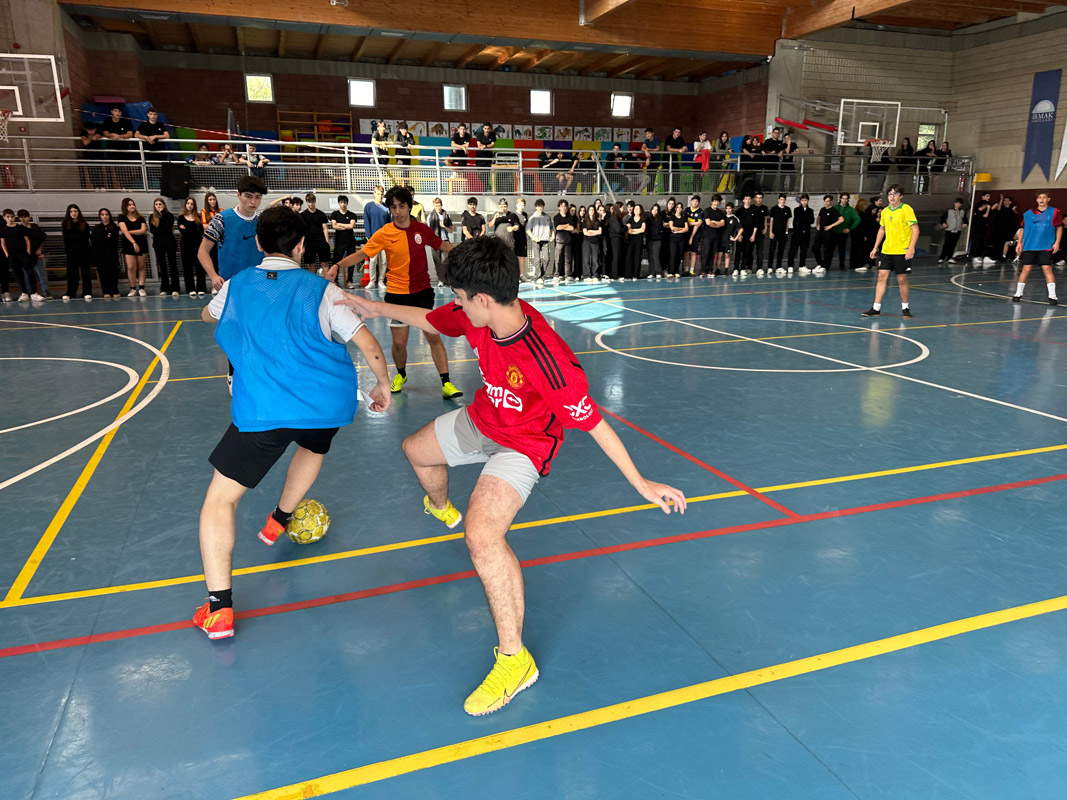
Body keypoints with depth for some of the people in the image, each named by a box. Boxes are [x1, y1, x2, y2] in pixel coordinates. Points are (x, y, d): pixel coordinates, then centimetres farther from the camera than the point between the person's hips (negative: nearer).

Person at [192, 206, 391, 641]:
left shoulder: (237, 285, 14)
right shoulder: (321, 289, 7)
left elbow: (207, 314, 38)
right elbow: (369, 346, 1)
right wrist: (383, 385, 16)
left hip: (262, 410, -1)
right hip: (330, 402, 2)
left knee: (219, 499, 7)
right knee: (313, 445, 37)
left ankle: (218, 609, -2)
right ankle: (279, 520, 52)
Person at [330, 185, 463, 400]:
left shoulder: (421, 229, 1)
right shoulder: (384, 233, -6)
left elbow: (442, 245, 16)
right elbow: (361, 254, -8)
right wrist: (337, 266, -20)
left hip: (422, 290, 1)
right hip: (397, 293, -1)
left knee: (433, 336, -5)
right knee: (399, 342, 3)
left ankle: (446, 383, 0)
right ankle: (401, 375, 33)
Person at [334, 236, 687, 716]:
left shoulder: (549, 361, -40)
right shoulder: (477, 316, -19)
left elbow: (592, 423, -31)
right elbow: (430, 320, 4)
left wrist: (642, 484, -25)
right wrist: (380, 309, 10)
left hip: (523, 445, -8)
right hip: (481, 421, 8)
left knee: (481, 535, -31)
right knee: (416, 450, 32)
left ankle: (514, 660, -13)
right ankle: (441, 509, 69)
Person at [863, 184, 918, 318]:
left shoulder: (906, 209, -9)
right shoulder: (885, 211, 9)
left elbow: (915, 229, -12)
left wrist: (911, 248, -20)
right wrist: (875, 247, 17)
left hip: (902, 251, -5)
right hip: (886, 250, 5)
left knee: (902, 279, 2)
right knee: (882, 277, 0)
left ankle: (905, 308, 18)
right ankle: (876, 308, 3)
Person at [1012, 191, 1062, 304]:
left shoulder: (1055, 212, 4)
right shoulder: (1028, 213, 7)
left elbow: (1059, 227, 6)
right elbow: (1023, 229, 14)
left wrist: (1057, 242, -4)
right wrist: (1019, 243, 8)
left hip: (1046, 247, -2)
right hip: (1029, 246, 2)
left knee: (1047, 269, -8)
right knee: (1026, 269, 1)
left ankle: (1052, 296, -7)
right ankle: (1018, 294, 13)